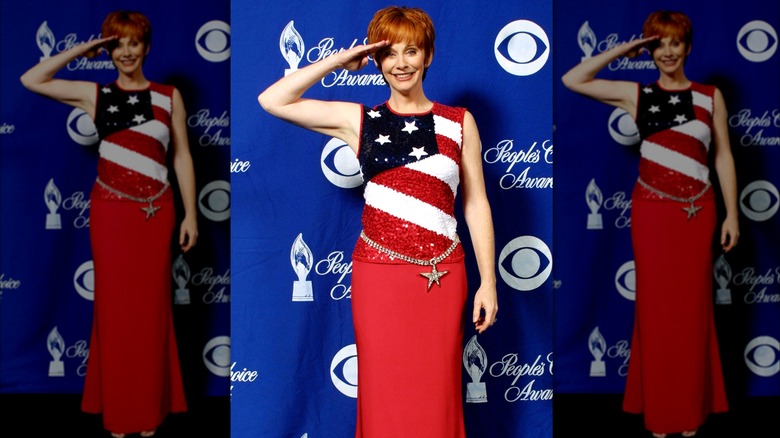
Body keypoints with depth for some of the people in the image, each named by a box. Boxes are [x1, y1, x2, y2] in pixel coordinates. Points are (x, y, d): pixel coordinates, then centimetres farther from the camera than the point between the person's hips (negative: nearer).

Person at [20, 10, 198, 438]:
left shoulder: (169, 96, 4)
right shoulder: (95, 95, 4)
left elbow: (182, 157, 5)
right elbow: (31, 80, 0)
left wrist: (190, 213, 1)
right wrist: (80, 51, 0)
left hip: (156, 211, 0)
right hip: (110, 210, 0)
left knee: (150, 306, 6)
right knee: (114, 305, 4)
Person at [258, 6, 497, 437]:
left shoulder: (458, 122, 5)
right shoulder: (359, 120, 4)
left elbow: (476, 206, 5)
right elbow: (272, 100, -4)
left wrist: (488, 282, 2)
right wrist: (338, 61, -3)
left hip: (442, 276, 0)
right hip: (379, 274, 0)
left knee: (437, 394, 7)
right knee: (384, 394, 6)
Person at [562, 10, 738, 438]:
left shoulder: (710, 96, 4)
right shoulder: (636, 95, 2)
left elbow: (723, 157, 5)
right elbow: (572, 80, -3)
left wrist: (732, 213, 2)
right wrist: (621, 51, -2)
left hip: (697, 211, 0)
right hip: (652, 210, 0)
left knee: (692, 306, 6)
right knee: (656, 305, 4)